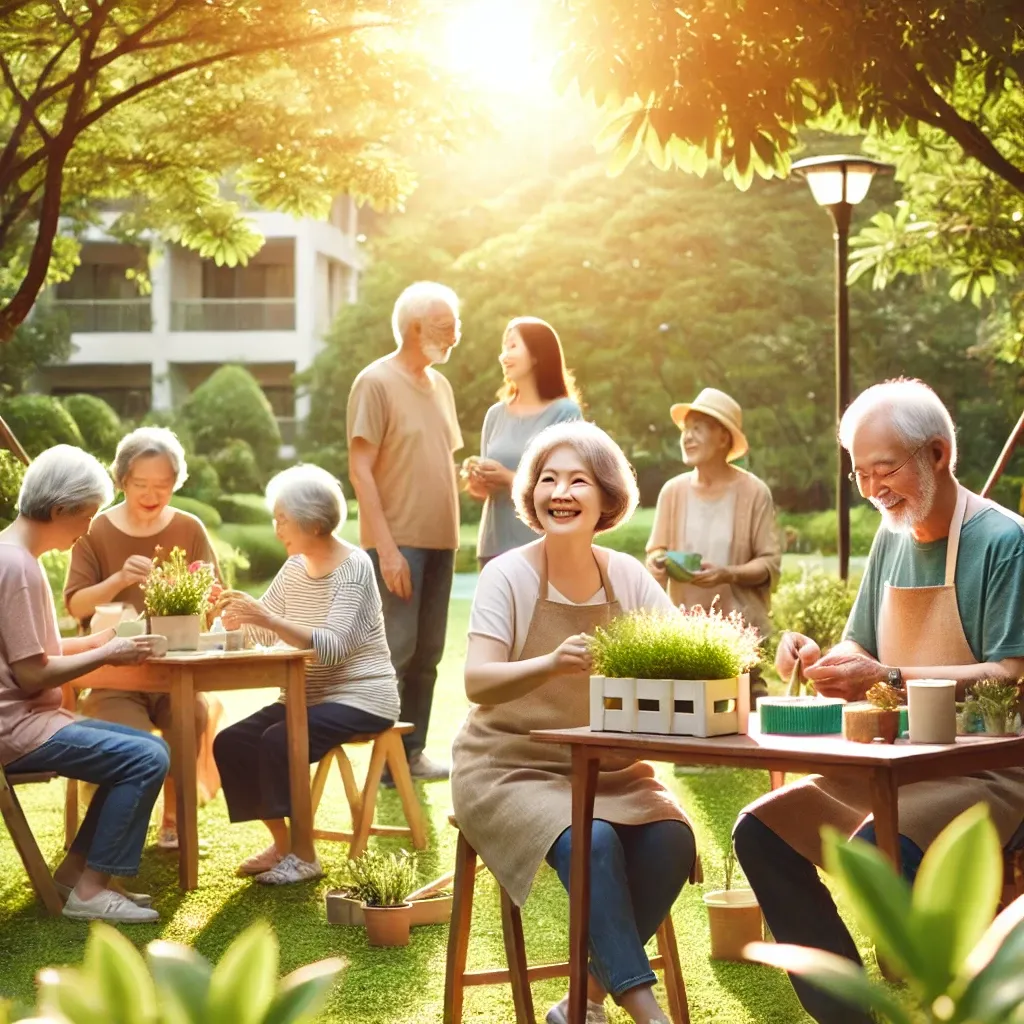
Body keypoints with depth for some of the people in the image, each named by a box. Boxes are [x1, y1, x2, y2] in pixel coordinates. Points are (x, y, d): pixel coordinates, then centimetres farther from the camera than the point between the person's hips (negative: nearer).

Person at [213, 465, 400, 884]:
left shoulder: (353, 566, -15)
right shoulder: (295, 568, 8)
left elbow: (332, 646, -27)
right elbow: (263, 633, 6)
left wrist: (268, 618, -36)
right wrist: (238, 616, -15)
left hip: (360, 697, -8)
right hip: (309, 695, 8)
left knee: (278, 742, -28)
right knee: (231, 743, -7)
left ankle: (304, 855, -14)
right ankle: (282, 843, 5)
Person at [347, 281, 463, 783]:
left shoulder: (440, 385, 14)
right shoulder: (376, 382, -9)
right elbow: (360, 469, -13)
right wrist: (387, 546, -18)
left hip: (439, 541, 7)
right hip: (400, 542, -7)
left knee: (427, 654, 10)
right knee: (397, 650, -5)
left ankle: (414, 752, 18)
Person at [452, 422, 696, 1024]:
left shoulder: (627, 576, 3)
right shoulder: (509, 576, -9)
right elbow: (477, 682, -21)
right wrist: (552, 664, -40)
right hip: (512, 768, -4)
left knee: (671, 839, -22)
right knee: (591, 841, -32)